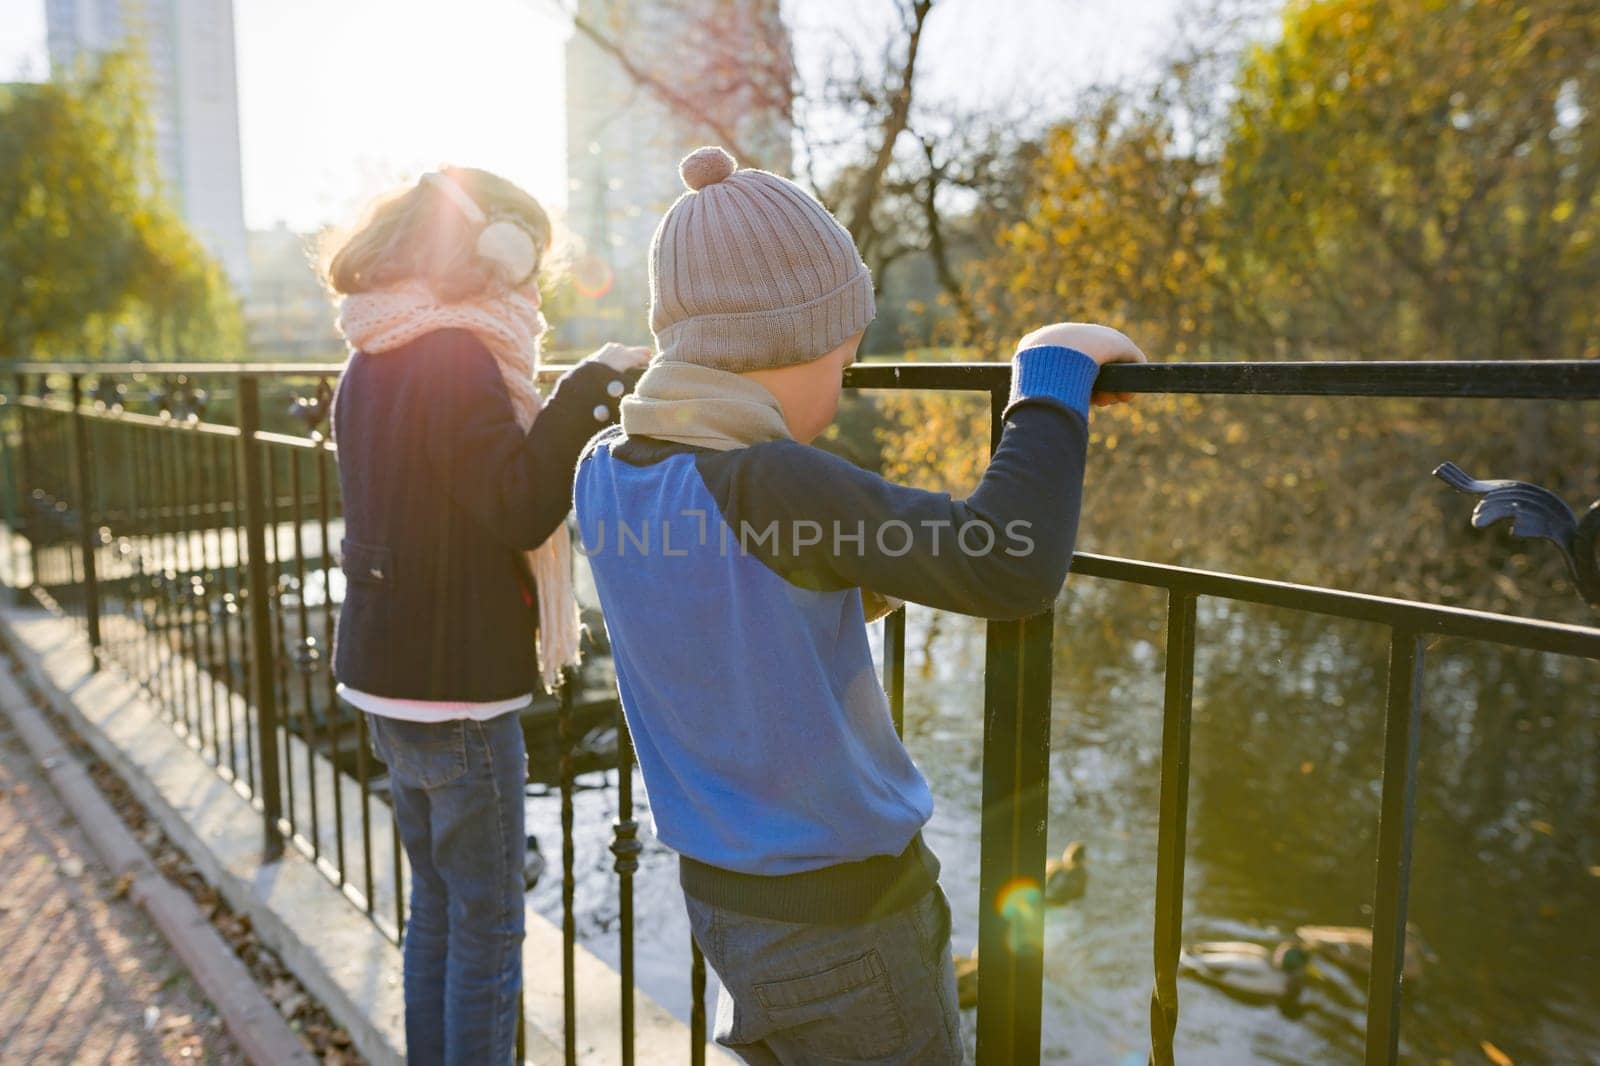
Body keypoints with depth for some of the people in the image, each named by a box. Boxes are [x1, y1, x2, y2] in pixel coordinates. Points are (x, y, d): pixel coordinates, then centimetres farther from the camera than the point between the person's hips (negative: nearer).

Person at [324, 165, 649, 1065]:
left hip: (387, 677, 9)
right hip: (457, 686, -9)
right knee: (488, 926, 5)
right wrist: (589, 389, -20)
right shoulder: (457, 357, -17)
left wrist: (578, 415, 9)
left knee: (437, 906, 21)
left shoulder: (374, 361, 11)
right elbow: (520, 511, -22)